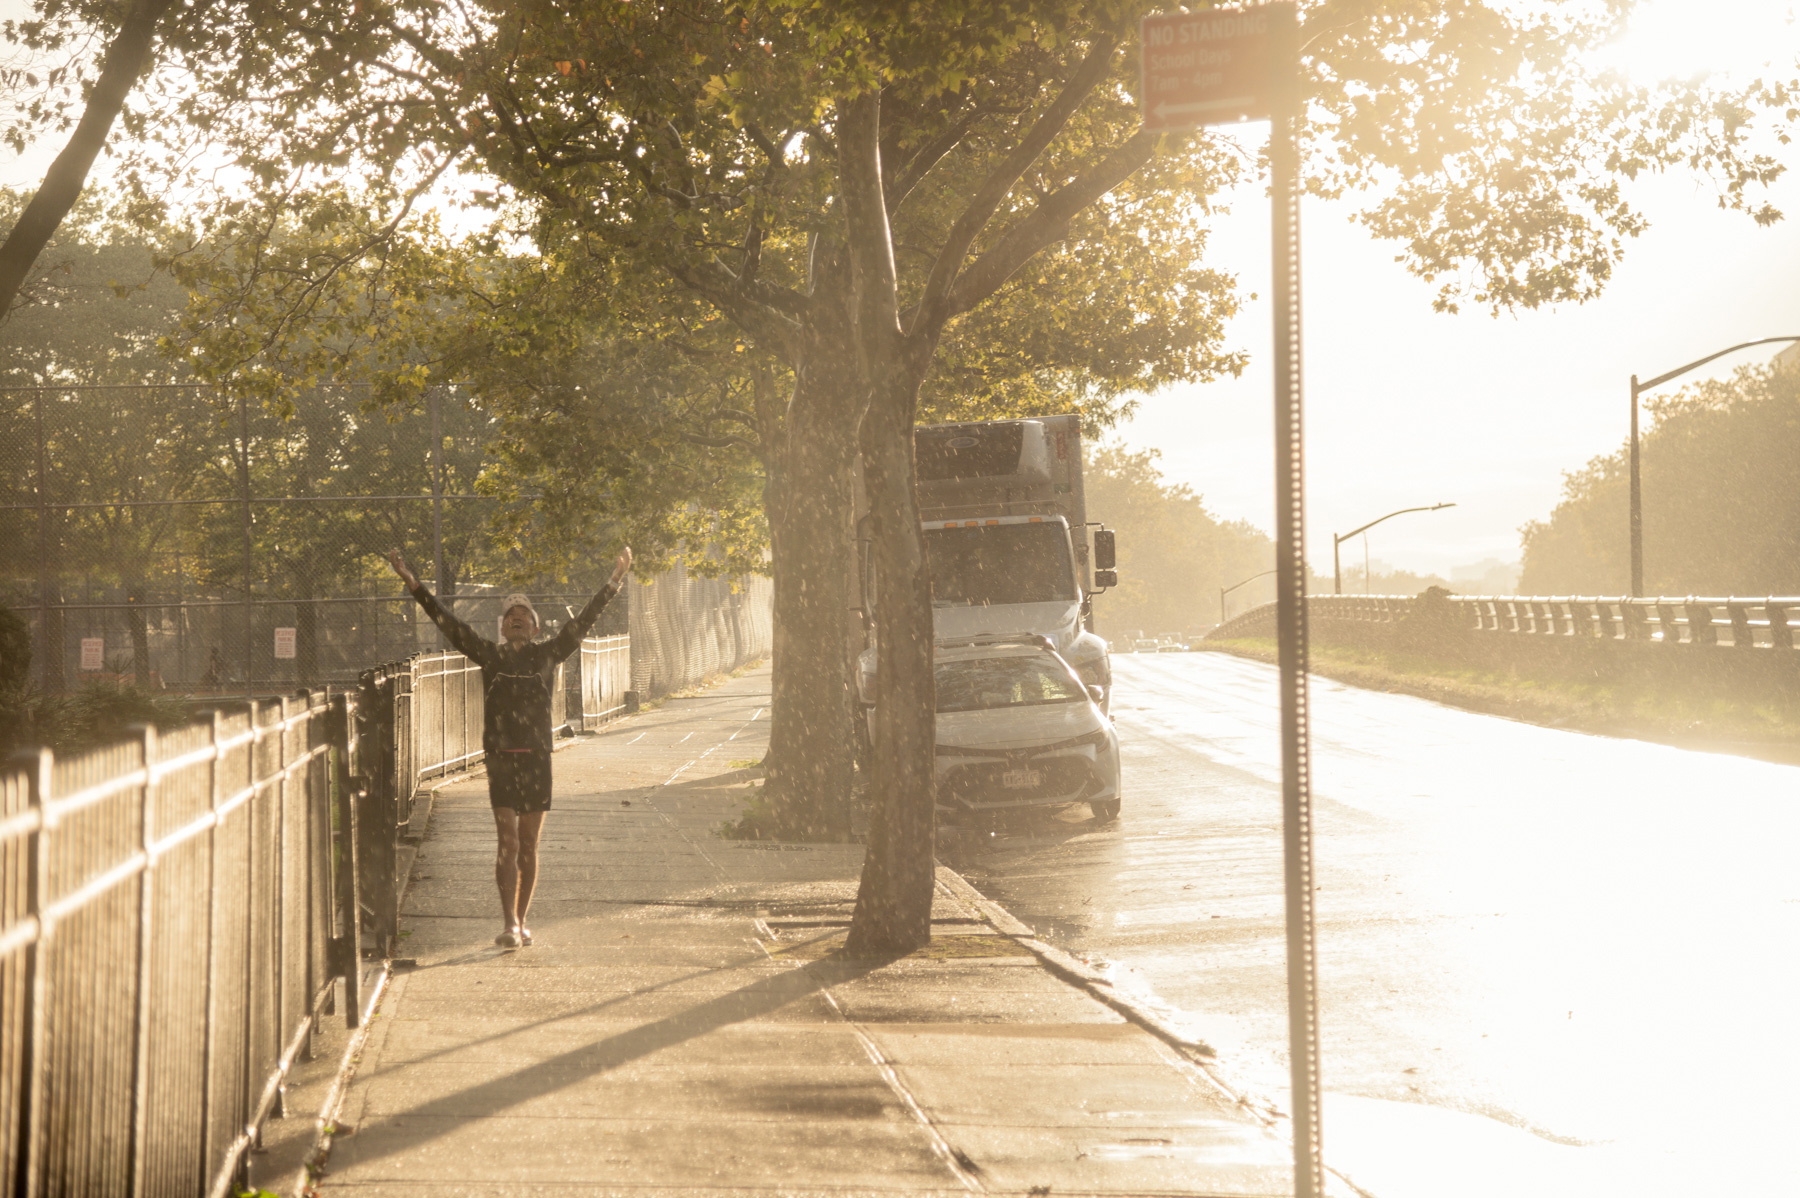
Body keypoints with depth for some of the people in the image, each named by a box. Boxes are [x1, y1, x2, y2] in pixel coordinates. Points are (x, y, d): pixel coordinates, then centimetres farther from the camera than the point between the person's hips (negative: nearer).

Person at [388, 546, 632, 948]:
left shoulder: (547, 655, 7)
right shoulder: (489, 655, 6)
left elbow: (583, 621, 5)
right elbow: (447, 623, 3)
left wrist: (613, 584, 1)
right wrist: (413, 584, -1)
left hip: (537, 761, 1)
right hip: (501, 760, -1)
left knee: (528, 847, 8)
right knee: (508, 844, -10)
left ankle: (521, 922, 18)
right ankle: (510, 925, -12)